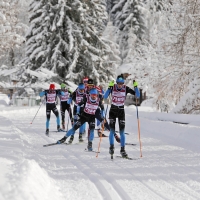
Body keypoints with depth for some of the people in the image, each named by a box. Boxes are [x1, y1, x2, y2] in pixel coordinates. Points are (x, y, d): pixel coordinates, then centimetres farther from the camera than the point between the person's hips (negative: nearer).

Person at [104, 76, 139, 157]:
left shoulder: (126, 88, -9)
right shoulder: (112, 87, -11)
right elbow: (105, 97, -24)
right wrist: (109, 87, -33)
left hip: (121, 111, 1)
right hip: (113, 111, 0)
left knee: (122, 131, -4)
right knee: (112, 130, -4)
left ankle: (122, 149, 1)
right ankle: (111, 146, 15)